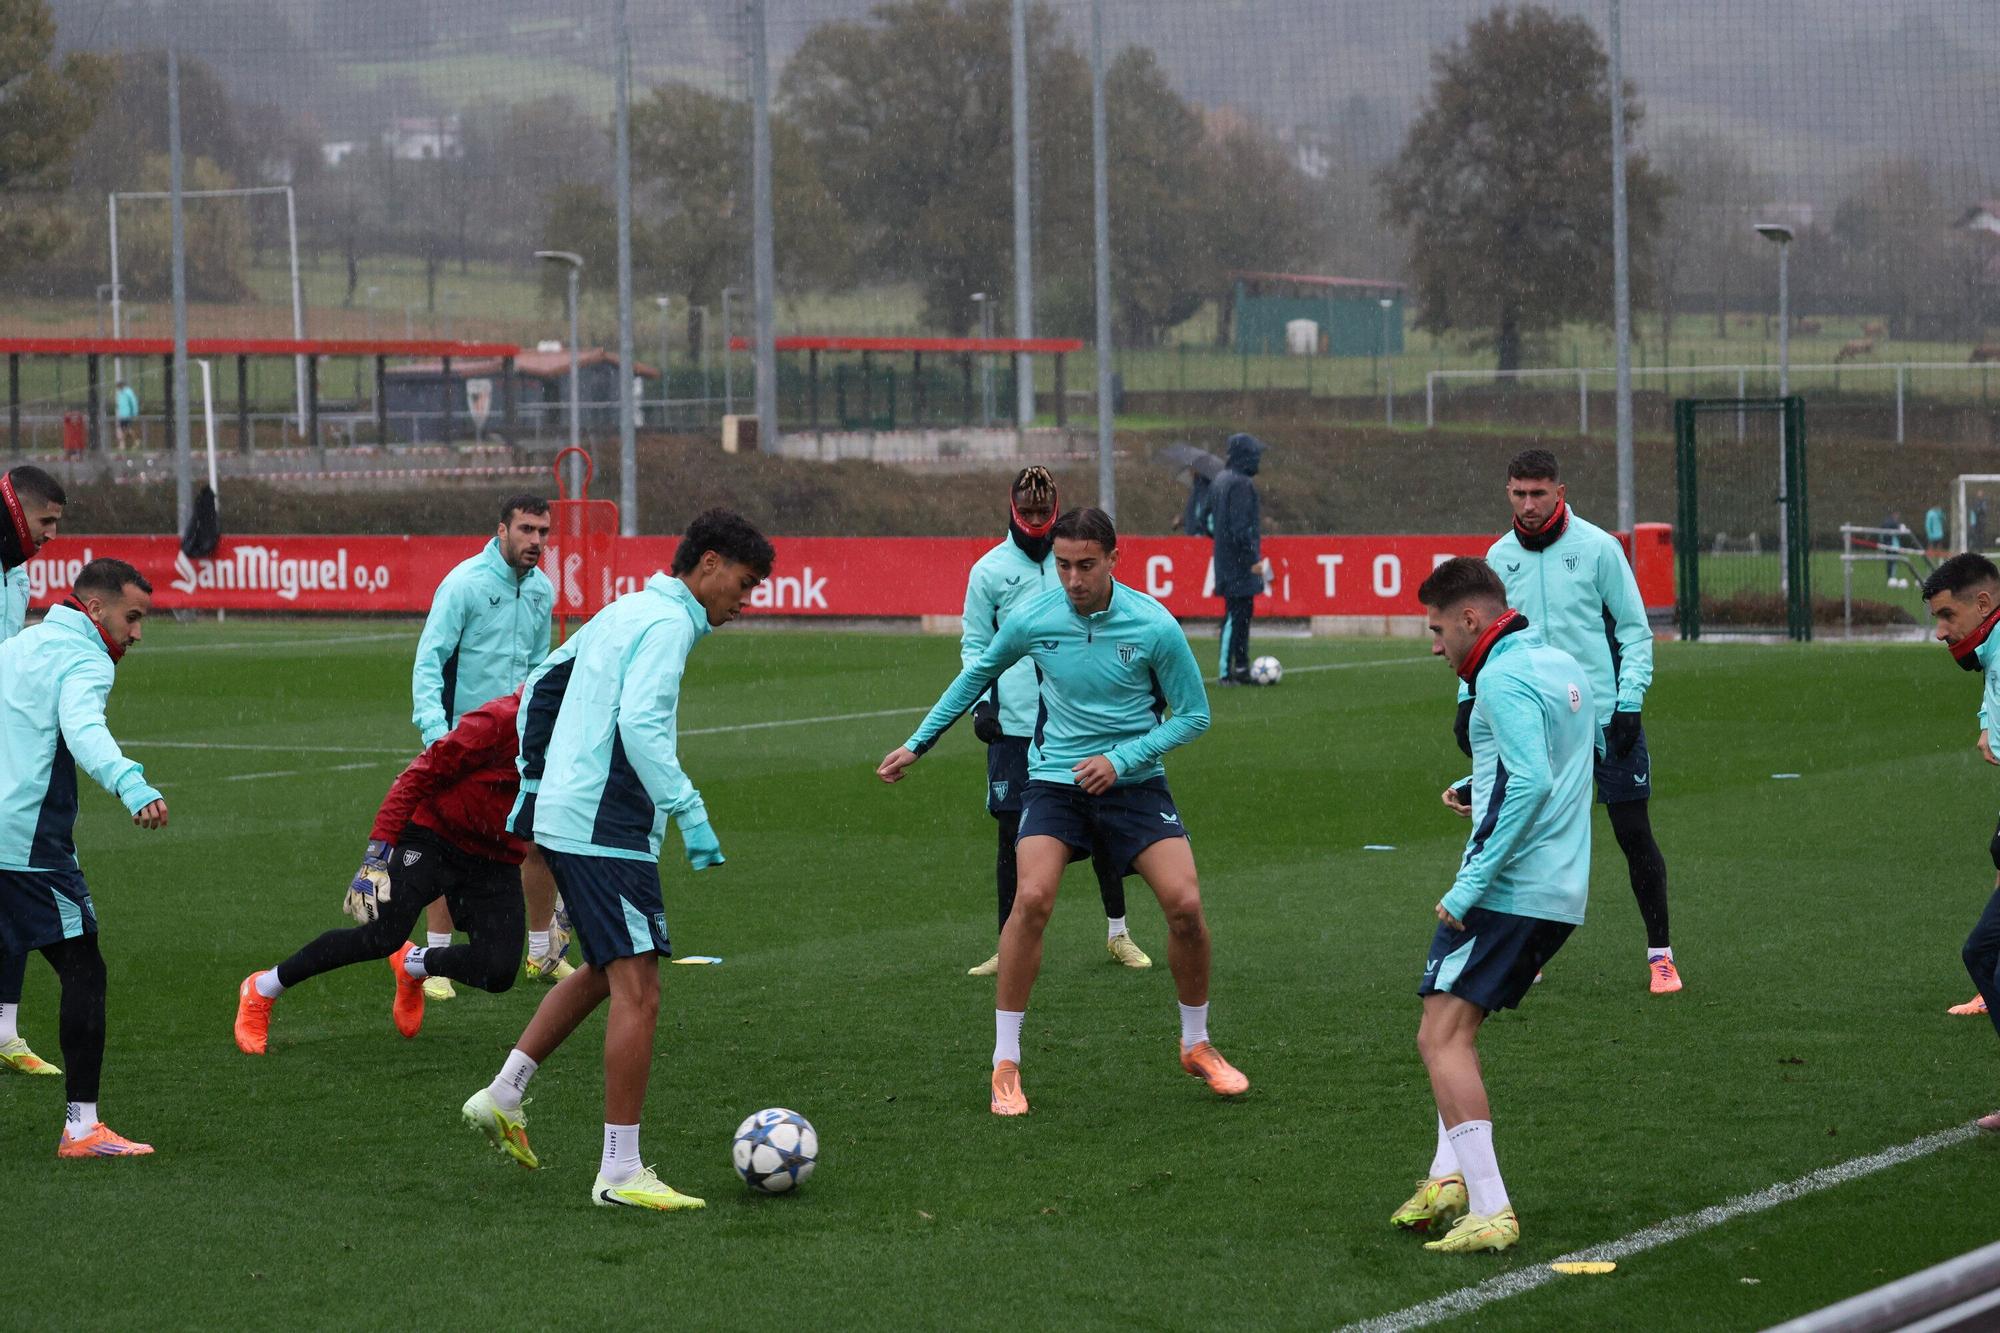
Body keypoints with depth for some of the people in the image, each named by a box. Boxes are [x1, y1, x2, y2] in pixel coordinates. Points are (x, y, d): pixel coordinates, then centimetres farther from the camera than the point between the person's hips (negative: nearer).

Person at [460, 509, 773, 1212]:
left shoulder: (623, 611, 18)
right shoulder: (668, 622, -11)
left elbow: (539, 686, 25)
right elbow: (640, 723, -24)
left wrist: (532, 782, 27)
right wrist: (691, 814, -22)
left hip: (559, 814, 10)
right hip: (606, 829, -10)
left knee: (604, 971, 24)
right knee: (638, 990, -9)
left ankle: (502, 1096, 24)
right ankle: (621, 1172, -9)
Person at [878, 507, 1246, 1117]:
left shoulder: (1154, 625, -13)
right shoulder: (1032, 619, -8)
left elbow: (1193, 714, -4)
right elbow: (977, 675, 12)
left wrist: (1121, 759, -16)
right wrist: (916, 745, 14)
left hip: (1134, 783, 0)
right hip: (1055, 781, 0)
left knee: (1185, 904, -14)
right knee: (1032, 899, -22)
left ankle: (1197, 1046, 12)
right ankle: (1006, 1063, -10)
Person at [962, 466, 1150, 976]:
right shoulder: (990, 569, 4)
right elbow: (974, 644, 8)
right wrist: (982, 700, -6)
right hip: (1014, 724, -1)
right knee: (1012, 834, 1)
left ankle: (1118, 933, 19)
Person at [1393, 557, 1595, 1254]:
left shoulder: (1504, 678, -13)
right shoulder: (1562, 665, 15)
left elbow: (1530, 784, -24)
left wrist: (1469, 887, -22)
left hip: (1508, 889, -10)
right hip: (1560, 893, 10)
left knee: (1442, 1039, -11)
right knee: (1452, 1032, 19)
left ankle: (1489, 1210, -18)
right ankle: (1451, 1176, 11)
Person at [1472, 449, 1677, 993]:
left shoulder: (1597, 548, -5)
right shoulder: (1501, 557, 6)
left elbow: (1635, 628, -3)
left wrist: (1629, 701, -11)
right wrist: (1469, 698, 2)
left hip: (1607, 718, -3)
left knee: (1634, 834, -1)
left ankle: (1659, 953, 8)